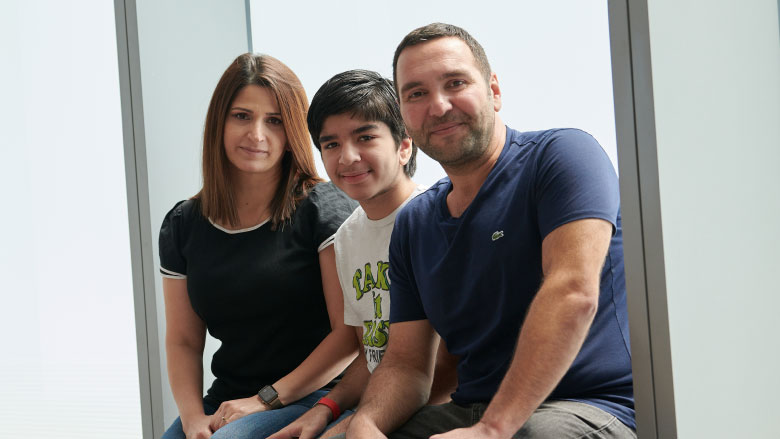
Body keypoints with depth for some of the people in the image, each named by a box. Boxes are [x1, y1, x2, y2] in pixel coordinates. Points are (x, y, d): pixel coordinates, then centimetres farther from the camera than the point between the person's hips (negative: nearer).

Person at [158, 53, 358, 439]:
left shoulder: (324, 208, -4)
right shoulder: (183, 224, 11)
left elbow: (352, 331, -10)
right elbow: (182, 341, 12)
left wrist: (266, 399, -13)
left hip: (311, 399, -5)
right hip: (226, 402, 5)